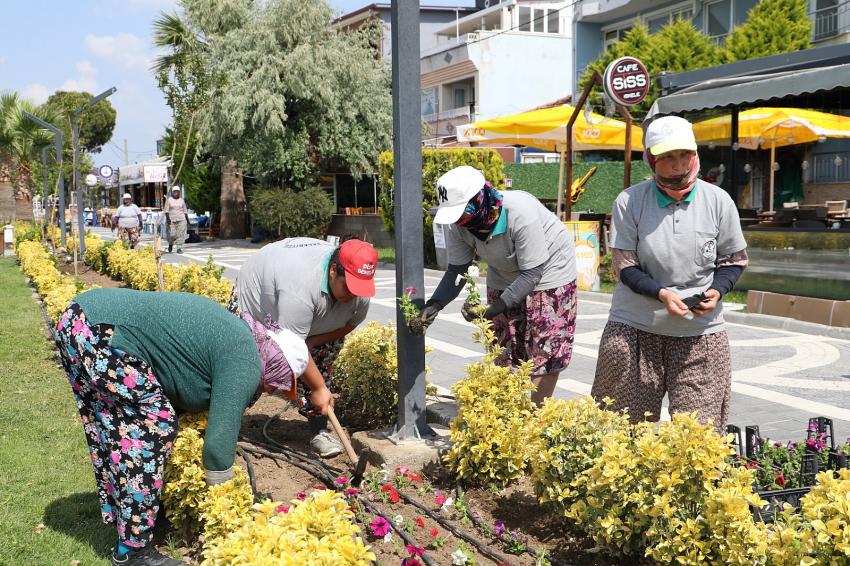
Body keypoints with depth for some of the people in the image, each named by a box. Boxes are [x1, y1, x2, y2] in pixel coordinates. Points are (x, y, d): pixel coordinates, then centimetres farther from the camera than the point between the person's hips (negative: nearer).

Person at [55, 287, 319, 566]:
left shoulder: (235, 332, 20)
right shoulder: (244, 365, -8)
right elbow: (218, 442, -10)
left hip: (75, 318, 10)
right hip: (101, 334, -10)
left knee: (113, 428, 19)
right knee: (154, 427, -4)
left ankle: (120, 516, 34)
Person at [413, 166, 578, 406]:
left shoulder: (520, 213, -37)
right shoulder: (458, 225, -20)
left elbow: (532, 273, -32)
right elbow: (457, 270, -12)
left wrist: (496, 306, -39)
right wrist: (434, 304, -28)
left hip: (547, 271, -5)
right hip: (504, 277, 5)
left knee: (545, 351, -6)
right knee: (505, 350, 7)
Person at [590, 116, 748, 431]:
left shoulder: (718, 201, 1)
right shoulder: (629, 202, -4)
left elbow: (734, 260, 9)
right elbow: (625, 267, -5)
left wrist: (717, 290, -11)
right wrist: (661, 293, -21)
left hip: (701, 332, 1)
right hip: (634, 329, -1)